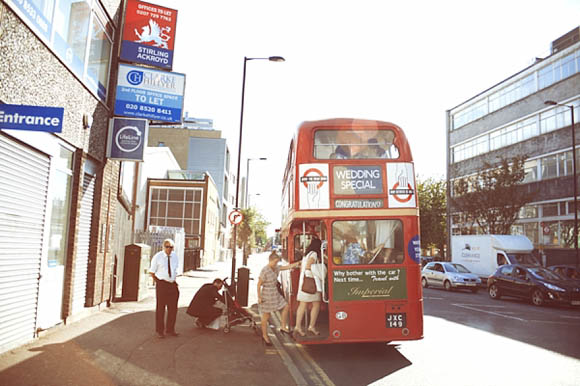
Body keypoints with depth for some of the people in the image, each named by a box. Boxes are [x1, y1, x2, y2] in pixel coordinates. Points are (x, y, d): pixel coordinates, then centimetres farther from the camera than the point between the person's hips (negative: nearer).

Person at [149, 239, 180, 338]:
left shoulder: (175, 256, 7)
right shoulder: (157, 257, -5)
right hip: (162, 284, -4)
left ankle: (170, 330, 23)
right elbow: (151, 272, 2)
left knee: (173, 308, 9)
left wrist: (174, 280, 10)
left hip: (173, 285, 4)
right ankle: (160, 331, 17)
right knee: (160, 308, 4)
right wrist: (158, 281, -4)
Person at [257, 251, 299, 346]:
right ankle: (265, 336, 20)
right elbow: (259, 284, -16)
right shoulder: (264, 271, -21)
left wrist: (299, 262, 5)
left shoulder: (276, 268, 1)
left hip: (275, 293, 8)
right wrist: (259, 297, -15)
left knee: (285, 306, 6)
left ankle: (283, 327, 17)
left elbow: (288, 267, 6)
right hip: (267, 294, -8)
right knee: (266, 316, 4)